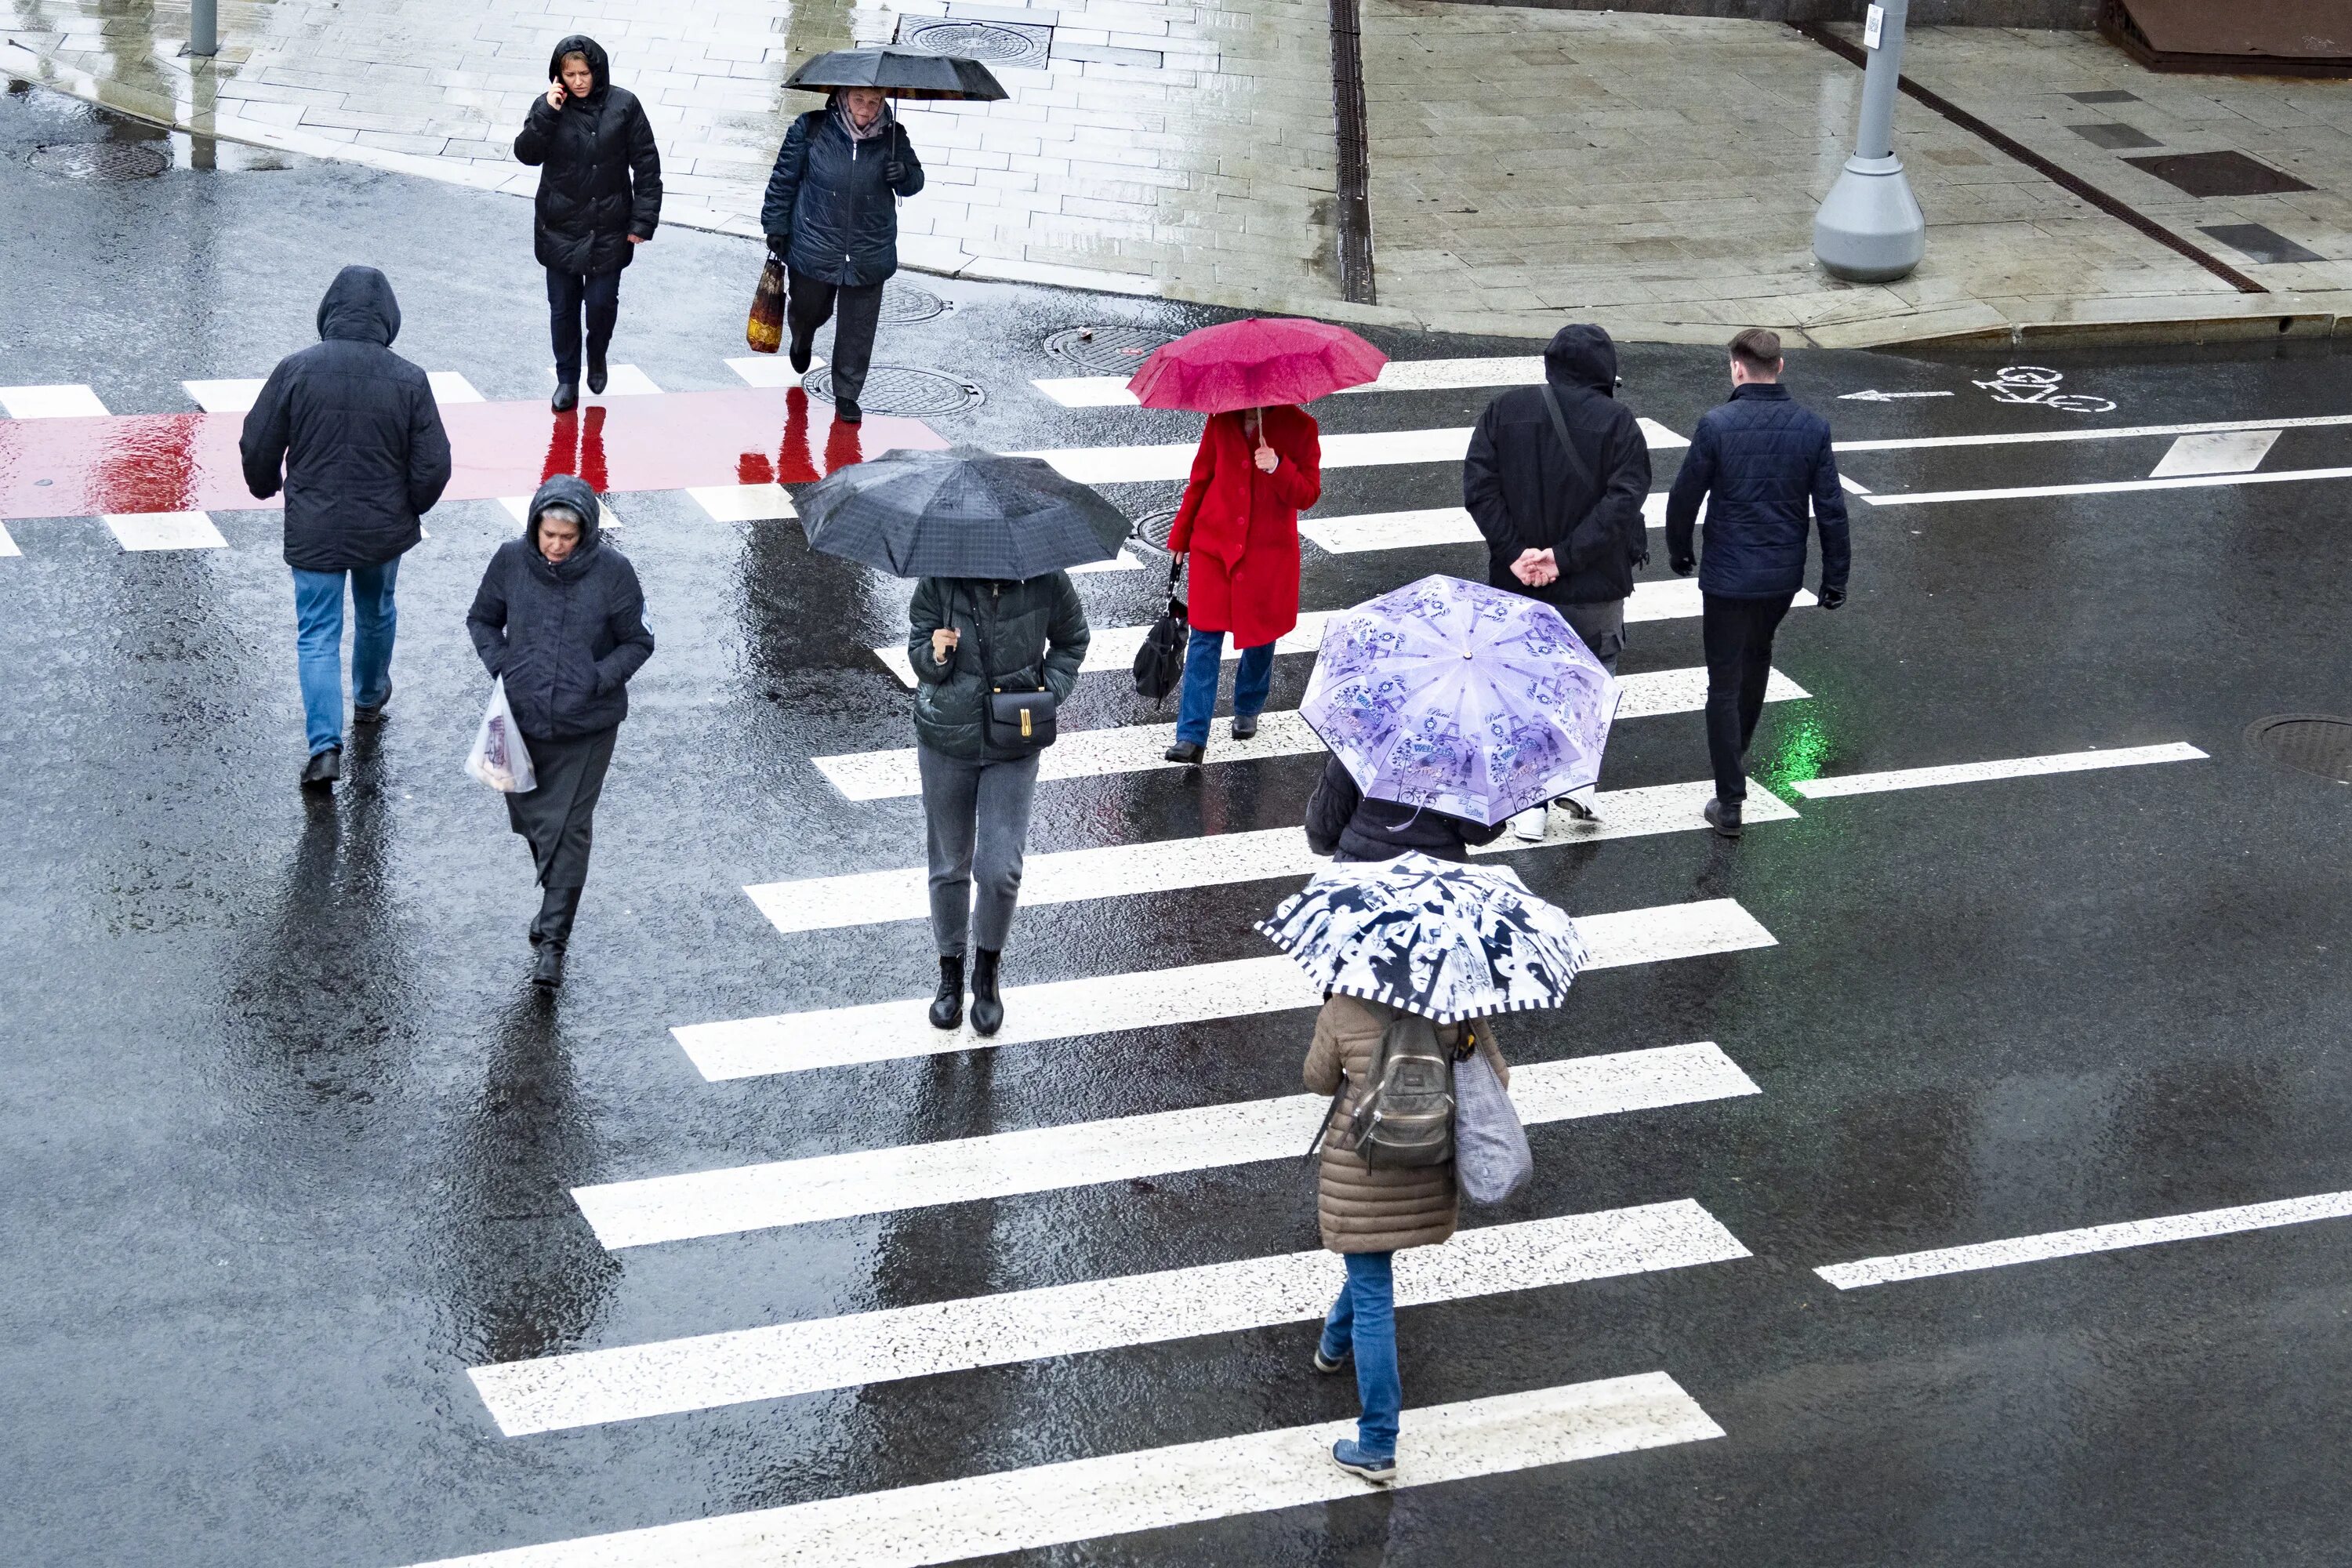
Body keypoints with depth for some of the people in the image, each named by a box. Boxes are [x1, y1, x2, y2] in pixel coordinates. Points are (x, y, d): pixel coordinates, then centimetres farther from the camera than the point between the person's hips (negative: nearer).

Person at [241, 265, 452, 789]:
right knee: (376, 615, 27)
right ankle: (370, 701, 49)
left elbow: (258, 448, -6)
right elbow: (433, 467, -7)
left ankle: (325, 746, -7)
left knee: (318, 635, 5)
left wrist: (267, 487, 16)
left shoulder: (296, 369, -13)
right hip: (384, 529, 2)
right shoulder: (409, 381, -11)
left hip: (312, 530, -2)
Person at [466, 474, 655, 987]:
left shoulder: (612, 571, -13)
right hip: (521, 718, 3)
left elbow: (639, 642, -3)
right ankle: (556, 896, 44)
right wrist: (500, 667, -8)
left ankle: (553, 939, 5)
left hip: (585, 727, -3)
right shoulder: (512, 560, -7)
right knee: (528, 816, 18)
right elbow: (482, 619, 9)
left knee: (568, 829, -2)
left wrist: (596, 680, -18)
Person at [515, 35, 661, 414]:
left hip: (608, 230, -1)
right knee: (563, 306, 10)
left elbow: (647, 165, -4)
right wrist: (547, 114, -23)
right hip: (560, 229, 1)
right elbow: (527, 154, -11)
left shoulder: (624, 106, -8)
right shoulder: (548, 106, -5)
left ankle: (597, 355, 34)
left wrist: (643, 221, -7)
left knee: (601, 301, 2)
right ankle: (567, 379, 27)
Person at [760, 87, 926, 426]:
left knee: (858, 328, 4)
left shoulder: (892, 136, -3)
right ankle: (801, 341, 56)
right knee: (808, 310, 19)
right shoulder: (811, 129, -8)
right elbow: (784, 177, 0)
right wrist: (776, 226, 0)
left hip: (869, 255, 1)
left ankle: (847, 394, 20)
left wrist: (904, 174, -18)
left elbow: (916, 180, 7)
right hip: (813, 247, -1)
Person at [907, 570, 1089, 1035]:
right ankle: (951, 974, 31)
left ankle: (987, 974, 18)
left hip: (1013, 746, -1)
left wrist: (1050, 691, -6)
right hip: (945, 742, 1)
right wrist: (935, 653, -26)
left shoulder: (1044, 581, -12)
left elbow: (1071, 639, 7)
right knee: (950, 866, 12)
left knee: (1000, 870, -7)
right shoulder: (939, 581, -12)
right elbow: (919, 657, -3)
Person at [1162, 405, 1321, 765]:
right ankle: (1192, 737, -6)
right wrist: (1179, 538, 14)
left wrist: (1278, 468, -27)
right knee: (1204, 639, -4)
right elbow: (1200, 480, 9)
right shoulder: (1221, 421, -2)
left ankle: (1247, 711, 40)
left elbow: (1308, 495, -9)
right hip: (1214, 546, 1)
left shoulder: (1300, 427, -8)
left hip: (1268, 555, -1)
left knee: (1260, 634, 14)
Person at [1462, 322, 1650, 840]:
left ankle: (1530, 803, 14)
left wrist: (1515, 553, -11)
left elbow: (1477, 485, -7)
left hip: (1516, 585, 2)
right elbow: (1623, 500, -15)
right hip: (1594, 586, -2)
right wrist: (1566, 556, -17)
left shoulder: (1503, 411, 0)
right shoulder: (1617, 422, -6)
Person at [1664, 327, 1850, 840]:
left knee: (1724, 684, 3)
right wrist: (1835, 577, 8)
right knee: (1756, 658, 28)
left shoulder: (1716, 425, -15)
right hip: (1784, 575, 4)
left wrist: (1679, 552, 11)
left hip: (1728, 576, -4)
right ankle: (1738, 754, 46)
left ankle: (1730, 802, 2)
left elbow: (1684, 497, -8)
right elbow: (1831, 509, -2)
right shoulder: (1812, 427, -6)